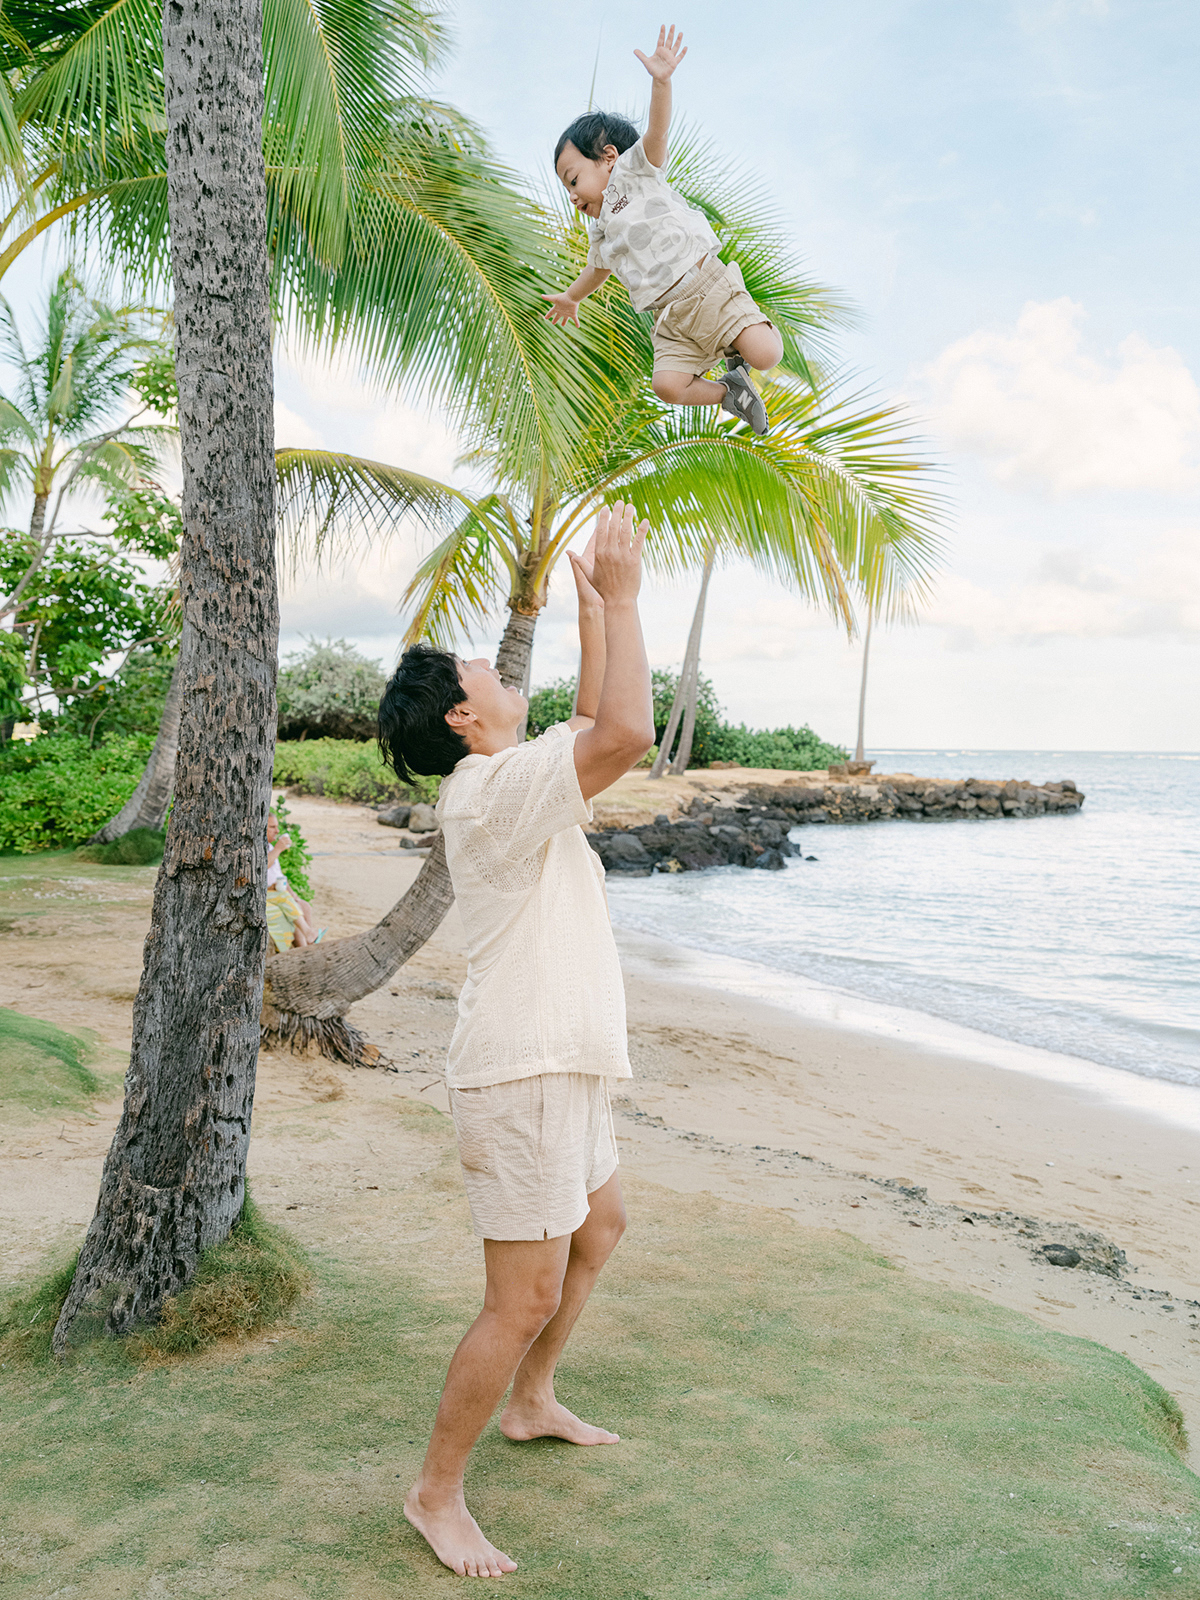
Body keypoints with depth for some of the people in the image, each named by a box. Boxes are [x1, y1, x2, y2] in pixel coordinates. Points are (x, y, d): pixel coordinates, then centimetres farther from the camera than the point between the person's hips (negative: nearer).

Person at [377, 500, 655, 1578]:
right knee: (525, 1298, -5)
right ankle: (438, 1493, 12)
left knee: (602, 1225, 27)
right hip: (522, 1073, -11)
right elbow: (627, 734, -31)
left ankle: (533, 1403, 42)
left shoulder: (512, 780, 12)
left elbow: (595, 722, 22)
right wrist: (619, 595, -21)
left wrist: (594, 605, 16)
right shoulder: (492, 789, -19)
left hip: (560, 1064, 11)